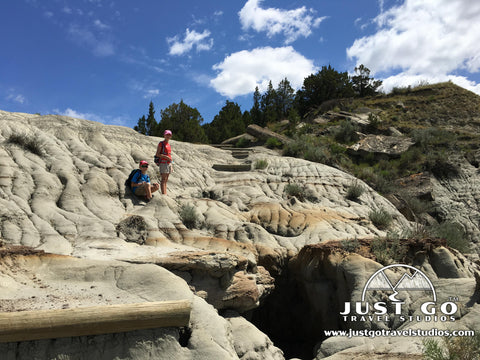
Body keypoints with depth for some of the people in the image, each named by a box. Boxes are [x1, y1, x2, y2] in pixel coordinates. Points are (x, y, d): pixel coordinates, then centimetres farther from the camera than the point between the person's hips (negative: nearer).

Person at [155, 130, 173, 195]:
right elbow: (157, 154, -8)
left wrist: (171, 166, 16)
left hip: (168, 163, 7)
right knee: (163, 179, -11)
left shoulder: (168, 145, 19)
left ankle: (165, 194, 7)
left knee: (166, 180, 6)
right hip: (163, 163, -7)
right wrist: (166, 156, -19)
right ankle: (163, 194, -15)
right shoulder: (161, 143, -1)